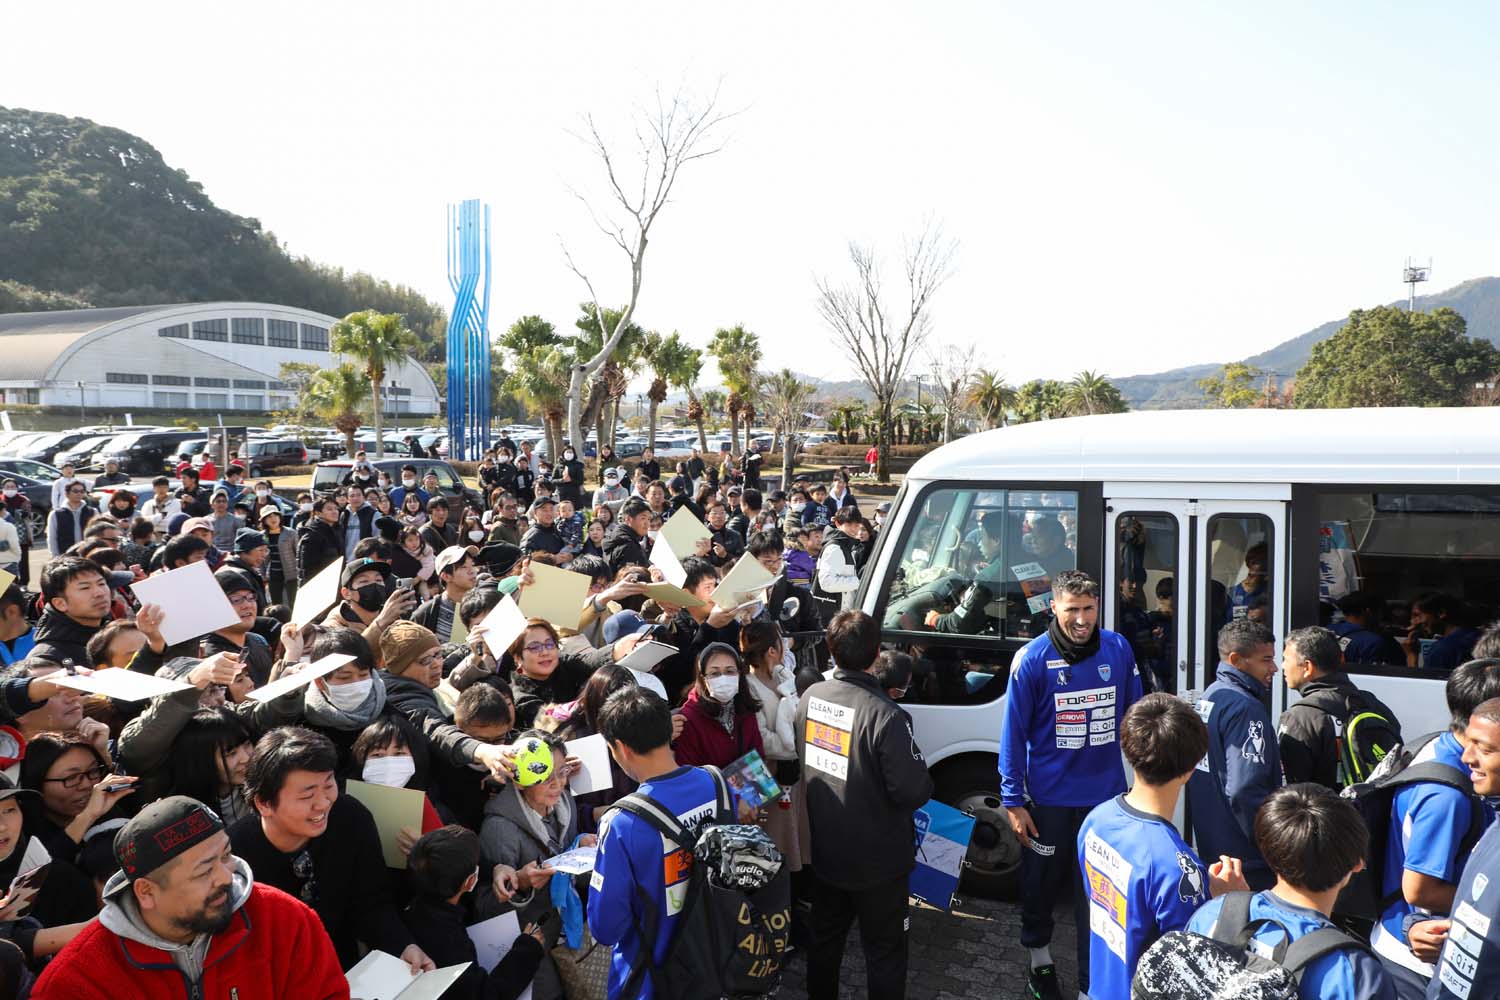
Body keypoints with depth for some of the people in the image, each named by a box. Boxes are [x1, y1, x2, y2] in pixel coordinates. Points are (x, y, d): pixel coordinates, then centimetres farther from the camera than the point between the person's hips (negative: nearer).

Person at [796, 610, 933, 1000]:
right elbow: (913, 792, -25)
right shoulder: (885, 715, -29)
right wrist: (923, 784, -3)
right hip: (877, 860, -6)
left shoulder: (810, 696, -7)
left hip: (825, 850, 6)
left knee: (825, 937, 24)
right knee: (884, 951, 11)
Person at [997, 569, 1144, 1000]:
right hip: (1050, 798, -2)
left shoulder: (1118, 649, -4)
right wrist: (1013, 800, -10)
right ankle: (1040, 959, 41)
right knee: (1042, 882, 15)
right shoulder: (1033, 659, -13)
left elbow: (1134, 715, 7)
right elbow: (1014, 732, -10)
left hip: (1106, 794, 2)